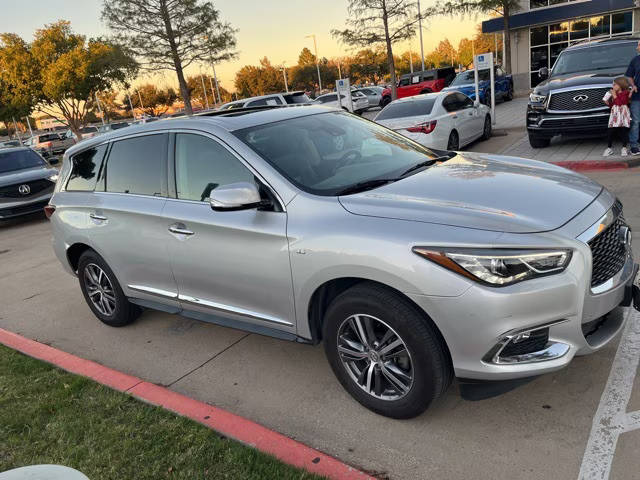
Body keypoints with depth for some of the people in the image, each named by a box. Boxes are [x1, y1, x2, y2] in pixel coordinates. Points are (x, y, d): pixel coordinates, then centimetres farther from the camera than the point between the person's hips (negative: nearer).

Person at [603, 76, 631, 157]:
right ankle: (609, 148, 6)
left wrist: (615, 96, -12)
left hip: (623, 115, -5)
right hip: (614, 115, 5)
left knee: (624, 132, -3)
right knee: (611, 132, -2)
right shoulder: (613, 93, 15)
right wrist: (607, 102, 3)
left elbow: (620, 103, -16)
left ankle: (624, 148, 5)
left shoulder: (625, 93, -3)